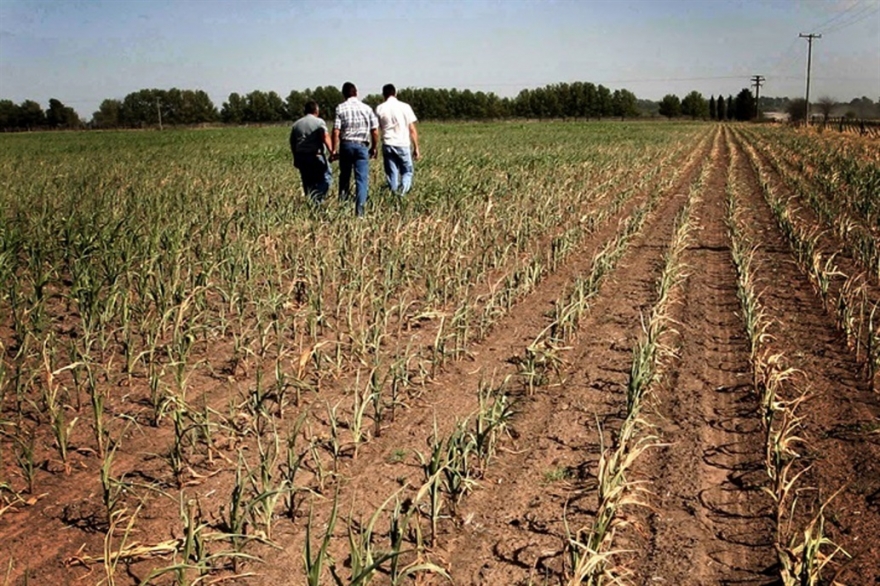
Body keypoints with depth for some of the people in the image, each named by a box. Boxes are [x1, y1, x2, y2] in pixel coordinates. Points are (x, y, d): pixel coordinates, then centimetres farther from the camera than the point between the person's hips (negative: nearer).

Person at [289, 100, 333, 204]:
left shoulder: (296, 124, 16)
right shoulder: (319, 122, 0)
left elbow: (292, 144, 15)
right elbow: (325, 138, -17)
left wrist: (296, 158, 21)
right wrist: (331, 151, -23)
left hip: (301, 157, 6)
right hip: (316, 156, -6)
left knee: (308, 183, 13)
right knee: (326, 177, -1)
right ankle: (317, 199, -18)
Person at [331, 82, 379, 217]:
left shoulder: (340, 108, 0)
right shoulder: (367, 108, 5)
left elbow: (336, 131, -7)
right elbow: (375, 131, 3)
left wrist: (334, 150, -2)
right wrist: (374, 148, 15)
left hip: (346, 145, 0)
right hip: (362, 146, 0)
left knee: (344, 176, 15)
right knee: (362, 179, -1)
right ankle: (360, 209, -8)